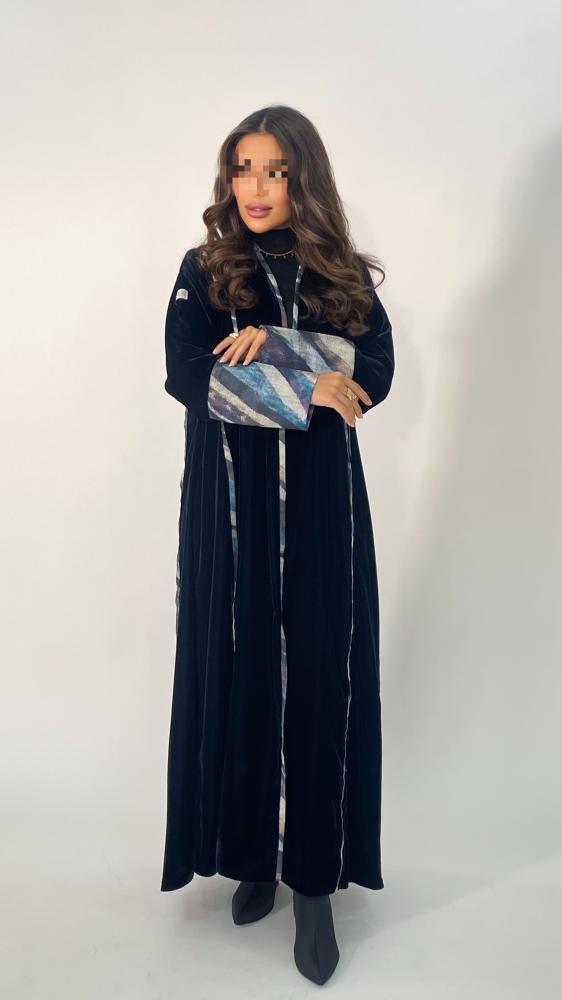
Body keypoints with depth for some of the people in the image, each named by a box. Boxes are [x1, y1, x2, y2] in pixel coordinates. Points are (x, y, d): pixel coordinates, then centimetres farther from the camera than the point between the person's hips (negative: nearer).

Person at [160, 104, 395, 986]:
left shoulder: (345, 275, 9)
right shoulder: (204, 271, 5)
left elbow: (377, 372, -4)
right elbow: (189, 377, -9)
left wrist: (274, 346, -15)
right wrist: (311, 389, -12)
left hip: (321, 501, 1)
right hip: (232, 502, 0)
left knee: (321, 675, 0)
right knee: (240, 670, 4)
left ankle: (314, 877, 15)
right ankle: (254, 854, 24)